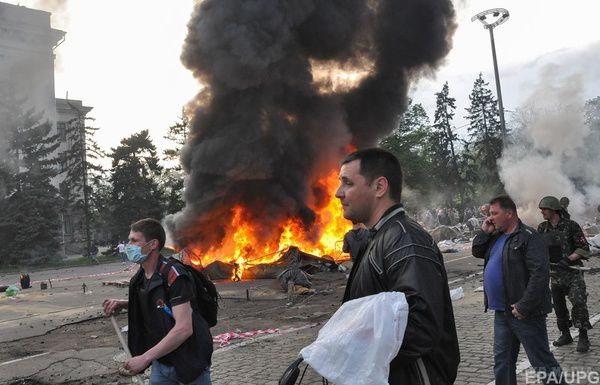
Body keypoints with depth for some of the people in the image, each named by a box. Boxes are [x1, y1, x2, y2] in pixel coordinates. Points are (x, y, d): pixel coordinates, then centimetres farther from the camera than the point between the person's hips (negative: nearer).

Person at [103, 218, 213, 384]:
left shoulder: (174, 276, -24)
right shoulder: (140, 277, 1)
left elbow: (184, 329, -29)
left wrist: (145, 358, -24)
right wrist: (122, 304, 1)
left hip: (189, 362, -7)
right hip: (161, 361, 7)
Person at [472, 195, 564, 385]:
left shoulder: (528, 237, -15)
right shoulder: (496, 236, 12)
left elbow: (539, 274, -22)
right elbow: (477, 251, 20)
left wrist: (524, 306, -24)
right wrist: (484, 232, 4)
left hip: (524, 313, -8)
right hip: (501, 312, 8)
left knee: (542, 361, 2)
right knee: (502, 361, 16)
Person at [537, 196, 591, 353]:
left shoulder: (571, 226, -10)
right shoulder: (542, 228, 4)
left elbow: (584, 248, -10)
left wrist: (568, 259, -20)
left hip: (573, 271, -5)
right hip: (554, 272, 5)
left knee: (578, 303, -13)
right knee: (558, 304, 10)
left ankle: (583, 337, -2)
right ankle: (565, 335, 24)